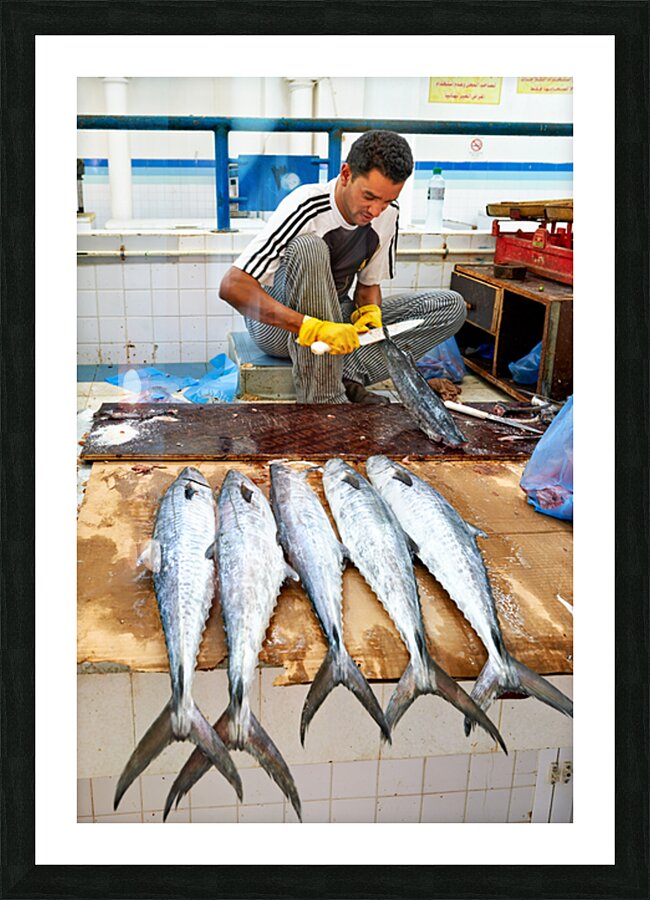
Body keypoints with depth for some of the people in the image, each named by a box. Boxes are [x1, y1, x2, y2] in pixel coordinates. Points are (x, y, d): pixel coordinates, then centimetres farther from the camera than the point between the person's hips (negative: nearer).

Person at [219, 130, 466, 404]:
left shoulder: (387, 215, -6)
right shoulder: (306, 208, -25)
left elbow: (369, 284, 8)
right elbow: (231, 287, -33)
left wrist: (371, 311, -18)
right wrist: (312, 327, -43)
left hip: (336, 320, 6)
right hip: (278, 327, -5)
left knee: (451, 305, -7)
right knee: (308, 247, -37)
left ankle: (347, 378, -22)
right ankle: (322, 398, -35)